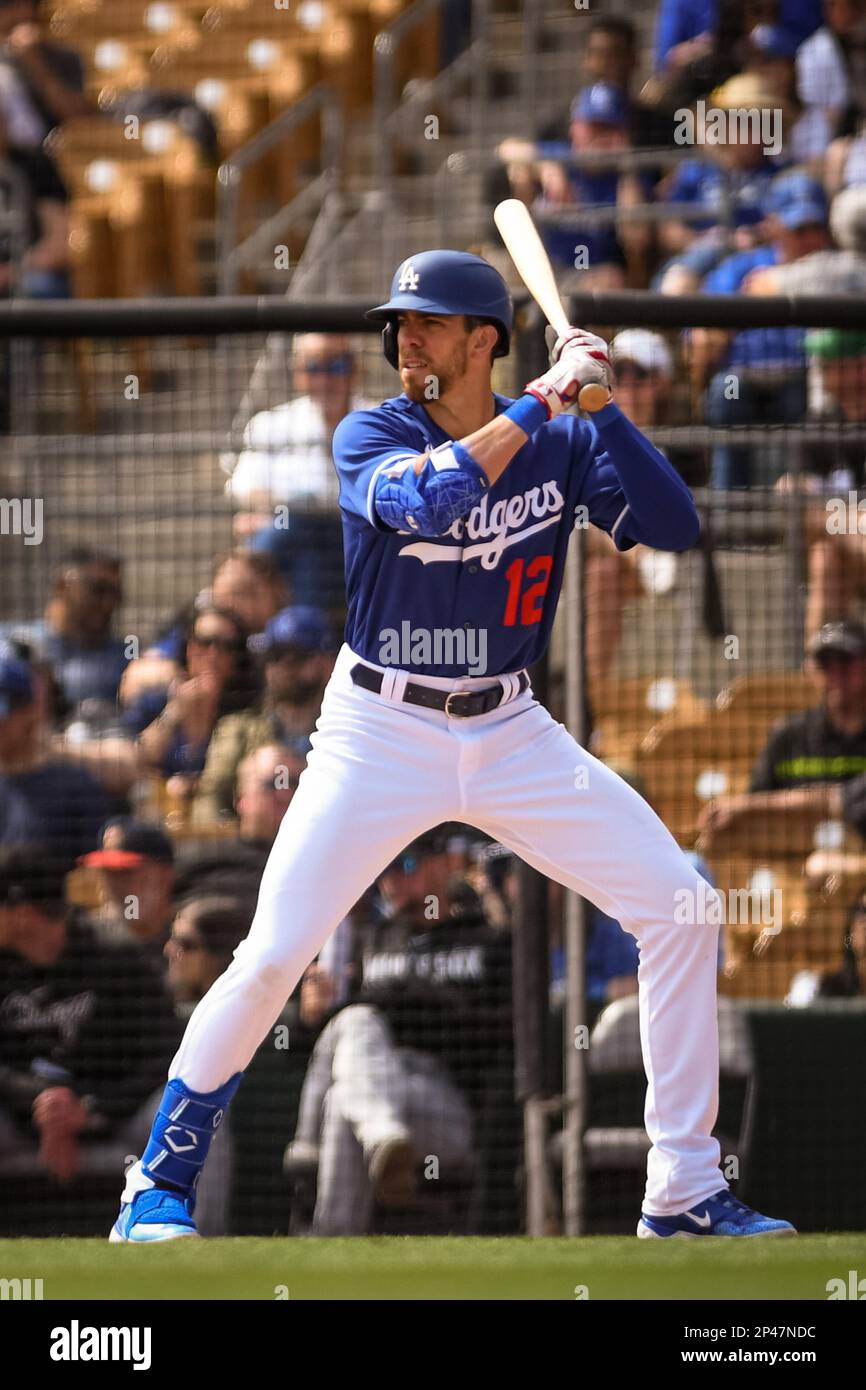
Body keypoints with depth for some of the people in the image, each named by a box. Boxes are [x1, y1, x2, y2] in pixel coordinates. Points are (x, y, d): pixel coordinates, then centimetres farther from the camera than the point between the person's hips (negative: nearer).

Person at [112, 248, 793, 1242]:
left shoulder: (562, 445, 1)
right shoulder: (372, 435, -8)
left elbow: (674, 527, -10)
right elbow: (430, 501, -29)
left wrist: (597, 404, -17)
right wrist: (542, 402, -26)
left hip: (511, 738, 3)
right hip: (380, 737, -3)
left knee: (680, 909, -6)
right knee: (272, 956, -13)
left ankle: (683, 1192, 2)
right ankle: (161, 1180, 4)